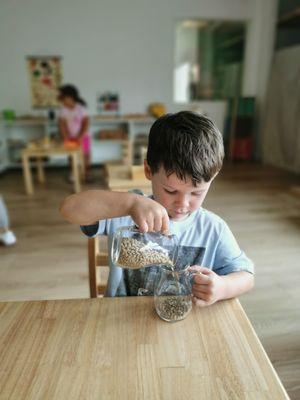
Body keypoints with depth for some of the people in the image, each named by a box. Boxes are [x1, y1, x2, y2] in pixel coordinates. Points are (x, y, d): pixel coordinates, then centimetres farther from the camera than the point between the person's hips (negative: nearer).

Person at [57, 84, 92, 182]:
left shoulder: (81, 108, -18)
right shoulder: (63, 110, -11)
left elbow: (85, 123, -19)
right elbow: (62, 124, -14)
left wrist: (80, 137, -25)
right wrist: (65, 137, -25)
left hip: (83, 136, -2)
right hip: (71, 137, 2)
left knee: (86, 154, 6)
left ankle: (86, 172, 23)